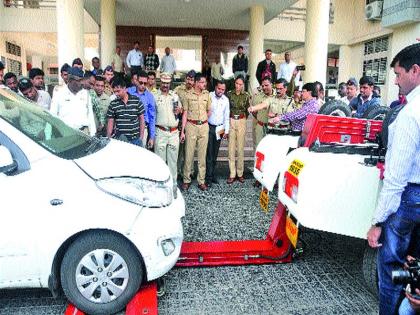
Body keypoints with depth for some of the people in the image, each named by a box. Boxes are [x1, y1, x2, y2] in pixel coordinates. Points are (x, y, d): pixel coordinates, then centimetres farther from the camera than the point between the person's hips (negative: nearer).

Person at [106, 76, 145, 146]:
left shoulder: (136, 100, 0)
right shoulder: (113, 104, 3)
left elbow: (141, 119, 4)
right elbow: (110, 122, 6)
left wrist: (141, 137, 0)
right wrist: (108, 138, 1)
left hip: (135, 139, 0)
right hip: (119, 140, 1)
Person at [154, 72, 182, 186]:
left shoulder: (175, 95, 11)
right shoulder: (155, 96, -1)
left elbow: (180, 109, 23)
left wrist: (179, 110, -2)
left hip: (174, 132, 4)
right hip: (160, 131, -3)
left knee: (173, 159, 9)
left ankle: (173, 184, 19)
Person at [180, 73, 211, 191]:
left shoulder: (207, 95, 8)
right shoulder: (188, 95, 0)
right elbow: (185, 114, 1)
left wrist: (203, 121, 13)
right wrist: (182, 131, -3)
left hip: (204, 127, 2)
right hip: (191, 126, -2)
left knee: (202, 155, 5)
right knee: (189, 154, 0)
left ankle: (201, 181, 13)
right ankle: (186, 180, 11)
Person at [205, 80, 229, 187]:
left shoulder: (226, 100, 6)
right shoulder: (209, 96, -7)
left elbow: (226, 116, 11)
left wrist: (226, 131, 8)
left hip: (219, 128, 4)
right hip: (209, 127, -4)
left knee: (215, 153, 9)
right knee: (209, 153, -4)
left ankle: (212, 174, 20)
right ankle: (208, 177, 1)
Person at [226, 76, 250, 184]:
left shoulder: (246, 96, 1)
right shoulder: (229, 94, 2)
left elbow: (248, 109, 9)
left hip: (242, 122, -1)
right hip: (231, 121, 1)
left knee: (240, 148, 2)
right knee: (231, 148, -1)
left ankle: (240, 173, 12)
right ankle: (232, 174, 6)